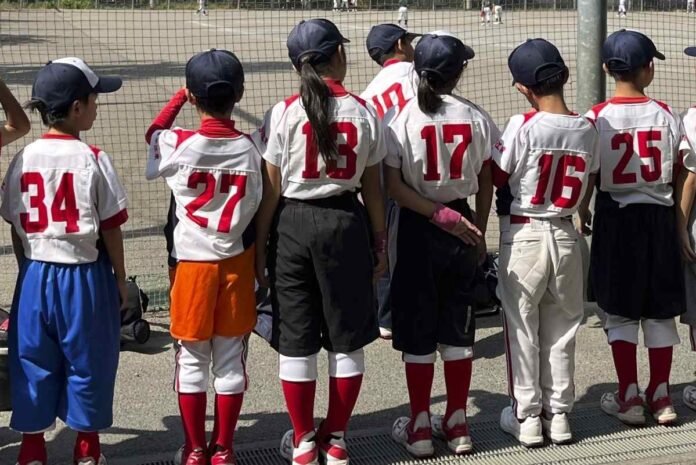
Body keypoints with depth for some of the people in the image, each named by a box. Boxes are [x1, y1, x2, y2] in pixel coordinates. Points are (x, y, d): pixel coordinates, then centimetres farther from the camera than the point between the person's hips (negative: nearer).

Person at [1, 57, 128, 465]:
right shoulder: (93, 159, -13)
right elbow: (111, 229, -8)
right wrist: (120, 279, 4)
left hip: (35, 275, 3)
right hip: (85, 276, -3)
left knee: (33, 363, 13)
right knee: (87, 362, 11)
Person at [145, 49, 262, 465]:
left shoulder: (180, 146, -12)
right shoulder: (250, 149, -8)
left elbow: (153, 135, 12)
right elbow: (257, 212, -1)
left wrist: (177, 98, 23)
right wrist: (260, 272, 8)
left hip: (192, 263, -1)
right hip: (236, 263, 2)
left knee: (192, 360, 10)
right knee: (231, 360, 11)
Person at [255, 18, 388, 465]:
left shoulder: (285, 113, -7)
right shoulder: (363, 112, -2)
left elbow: (271, 190, -6)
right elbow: (372, 187, 2)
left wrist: (259, 246, 3)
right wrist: (380, 242, 13)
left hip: (292, 225, -1)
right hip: (345, 223, 1)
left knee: (296, 339, 9)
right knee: (346, 336, 12)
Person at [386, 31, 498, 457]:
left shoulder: (404, 119, -10)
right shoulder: (476, 118, -3)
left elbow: (395, 186, -16)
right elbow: (486, 183, 3)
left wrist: (437, 213, -13)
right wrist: (478, 232, 12)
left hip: (418, 229, -2)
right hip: (462, 224, 3)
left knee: (417, 328, 7)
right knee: (458, 326, 12)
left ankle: (420, 428, 13)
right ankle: (457, 424, 20)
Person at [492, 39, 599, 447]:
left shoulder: (522, 126, -16)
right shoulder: (587, 130, -2)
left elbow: (496, 177, -8)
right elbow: (589, 184, 9)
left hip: (523, 234, -4)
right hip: (566, 235, 4)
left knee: (522, 328, 8)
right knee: (562, 329, 14)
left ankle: (526, 416, 15)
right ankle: (559, 413, 22)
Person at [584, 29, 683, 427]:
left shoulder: (597, 118, -10)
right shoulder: (666, 115, -4)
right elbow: (679, 173, 1)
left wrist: (582, 213, 10)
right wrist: (678, 222, 14)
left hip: (615, 217, -1)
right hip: (659, 217, 2)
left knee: (620, 311, 8)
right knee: (660, 310, 11)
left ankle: (629, 397, 11)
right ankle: (661, 396, 18)